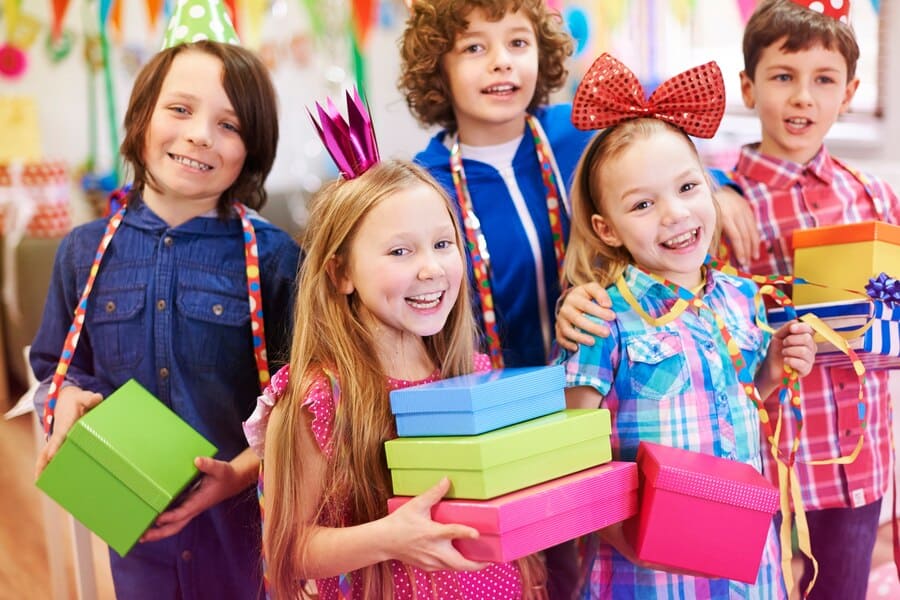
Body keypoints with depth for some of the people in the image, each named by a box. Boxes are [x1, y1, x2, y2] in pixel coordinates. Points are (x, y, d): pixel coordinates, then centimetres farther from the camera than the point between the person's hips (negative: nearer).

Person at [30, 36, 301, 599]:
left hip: (247, 514, -2)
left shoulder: (273, 256, -9)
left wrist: (241, 471, -19)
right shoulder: (87, 251, 0)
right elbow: (58, 365, 12)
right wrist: (69, 405, -8)